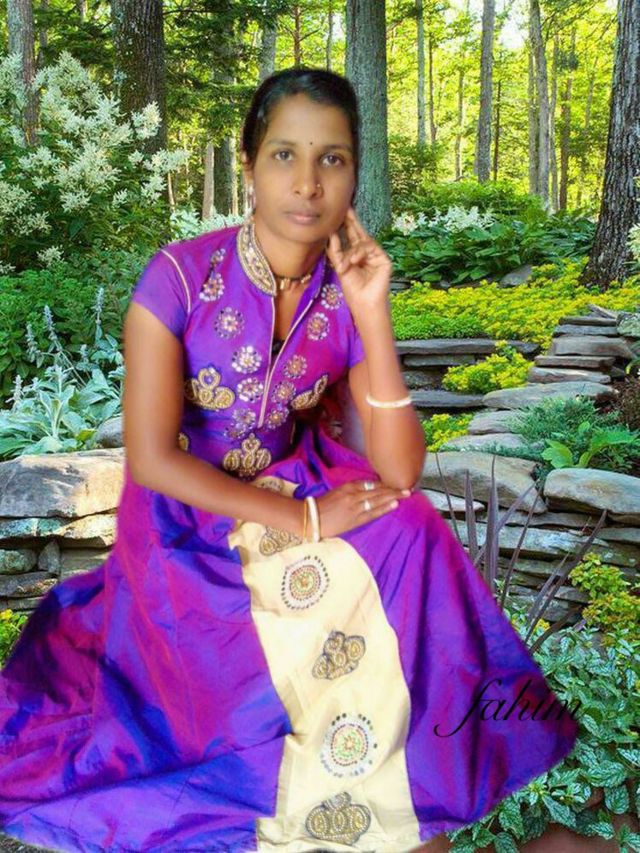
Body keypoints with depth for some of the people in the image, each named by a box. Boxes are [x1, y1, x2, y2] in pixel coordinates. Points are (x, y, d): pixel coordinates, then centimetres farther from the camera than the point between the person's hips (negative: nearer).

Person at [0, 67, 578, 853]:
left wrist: (372, 314, -24)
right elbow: (151, 459, -20)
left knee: (409, 541, -23)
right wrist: (302, 521, -23)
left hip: (302, 495, 4)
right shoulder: (179, 276, -18)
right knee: (293, 670, -26)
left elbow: (399, 475, -15)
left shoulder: (347, 294, -8)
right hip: (186, 520, -3)